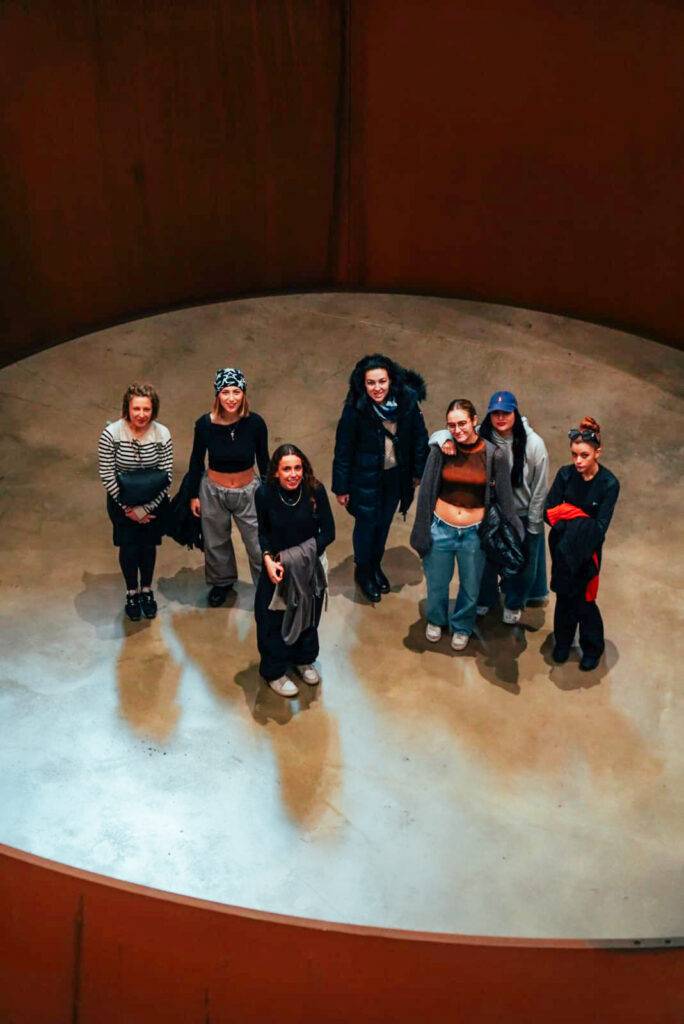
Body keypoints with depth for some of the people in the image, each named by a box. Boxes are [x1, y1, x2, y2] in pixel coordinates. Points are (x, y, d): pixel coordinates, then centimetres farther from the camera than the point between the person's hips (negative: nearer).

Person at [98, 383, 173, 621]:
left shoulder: (162, 435, -18)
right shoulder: (111, 434, -22)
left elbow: (166, 478, -13)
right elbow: (107, 476, -16)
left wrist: (145, 508, -17)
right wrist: (129, 508, -15)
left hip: (153, 503, 1)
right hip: (122, 503, -1)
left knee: (148, 546, 18)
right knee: (129, 548, 12)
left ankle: (147, 590, 42)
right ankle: (132, 593, 37)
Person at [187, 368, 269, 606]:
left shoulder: (255, 423, -20)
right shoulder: (205, 424, -20)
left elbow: (263, 460, -5)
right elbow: (196, 461, -4)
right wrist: (193, 495, 3)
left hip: (248, 492, -1)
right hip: (213, 492, 1)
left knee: (259, 544, 7)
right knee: (216, 542, 22)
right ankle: (222, 582, 49)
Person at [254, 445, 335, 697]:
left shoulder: (315, 491, -22)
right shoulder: (265, 494, -22)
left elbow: (328, 532, -14)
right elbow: (263, 532, -7)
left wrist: (302, 557, -22)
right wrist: (268, 559, -22)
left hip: (309, 566, 2)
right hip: (277, 567, -2)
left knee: (308, 616, 23)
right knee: (274, 621, 9)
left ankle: (304, 660, 49)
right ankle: (274, 672, 33)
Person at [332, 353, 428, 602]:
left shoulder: (407, 402, -16)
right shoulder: (355, 409, -23)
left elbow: (419, 437, -1)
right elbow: (343, 449, -14)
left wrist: (418, 471, 7)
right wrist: (341, 487, -9)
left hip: (396, 476, 3)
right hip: (365, 478, -3)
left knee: (384, 523, 21)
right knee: (367, 523, 12)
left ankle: (376, 566, 47)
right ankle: (363, 571, 39)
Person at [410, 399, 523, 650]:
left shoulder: (493, 455, -13)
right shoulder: (441, 450, -12)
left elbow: (505, 499, -5)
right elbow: (426, 493, -5)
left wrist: (517, 532, -2)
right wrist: (421, 532, -2)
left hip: (474, 533, 0)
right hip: (441, 529, 1)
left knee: (470, 588, 19)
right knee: (437, 585, 21)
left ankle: (462, 626, 49)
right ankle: (436, 620, 52)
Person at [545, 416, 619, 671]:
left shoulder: (609, 484, -20)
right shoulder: (565, 474, -11)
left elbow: (599, 527, -20)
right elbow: (548, 512, -11)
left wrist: (567, 514, -22)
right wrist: (579, 519, -25)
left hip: (587, 550, -3)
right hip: (561, 547, 3)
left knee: (583, 599, 7)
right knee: (564, 595, 15)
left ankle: (592, 647, 31)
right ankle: (563, 641, 39)